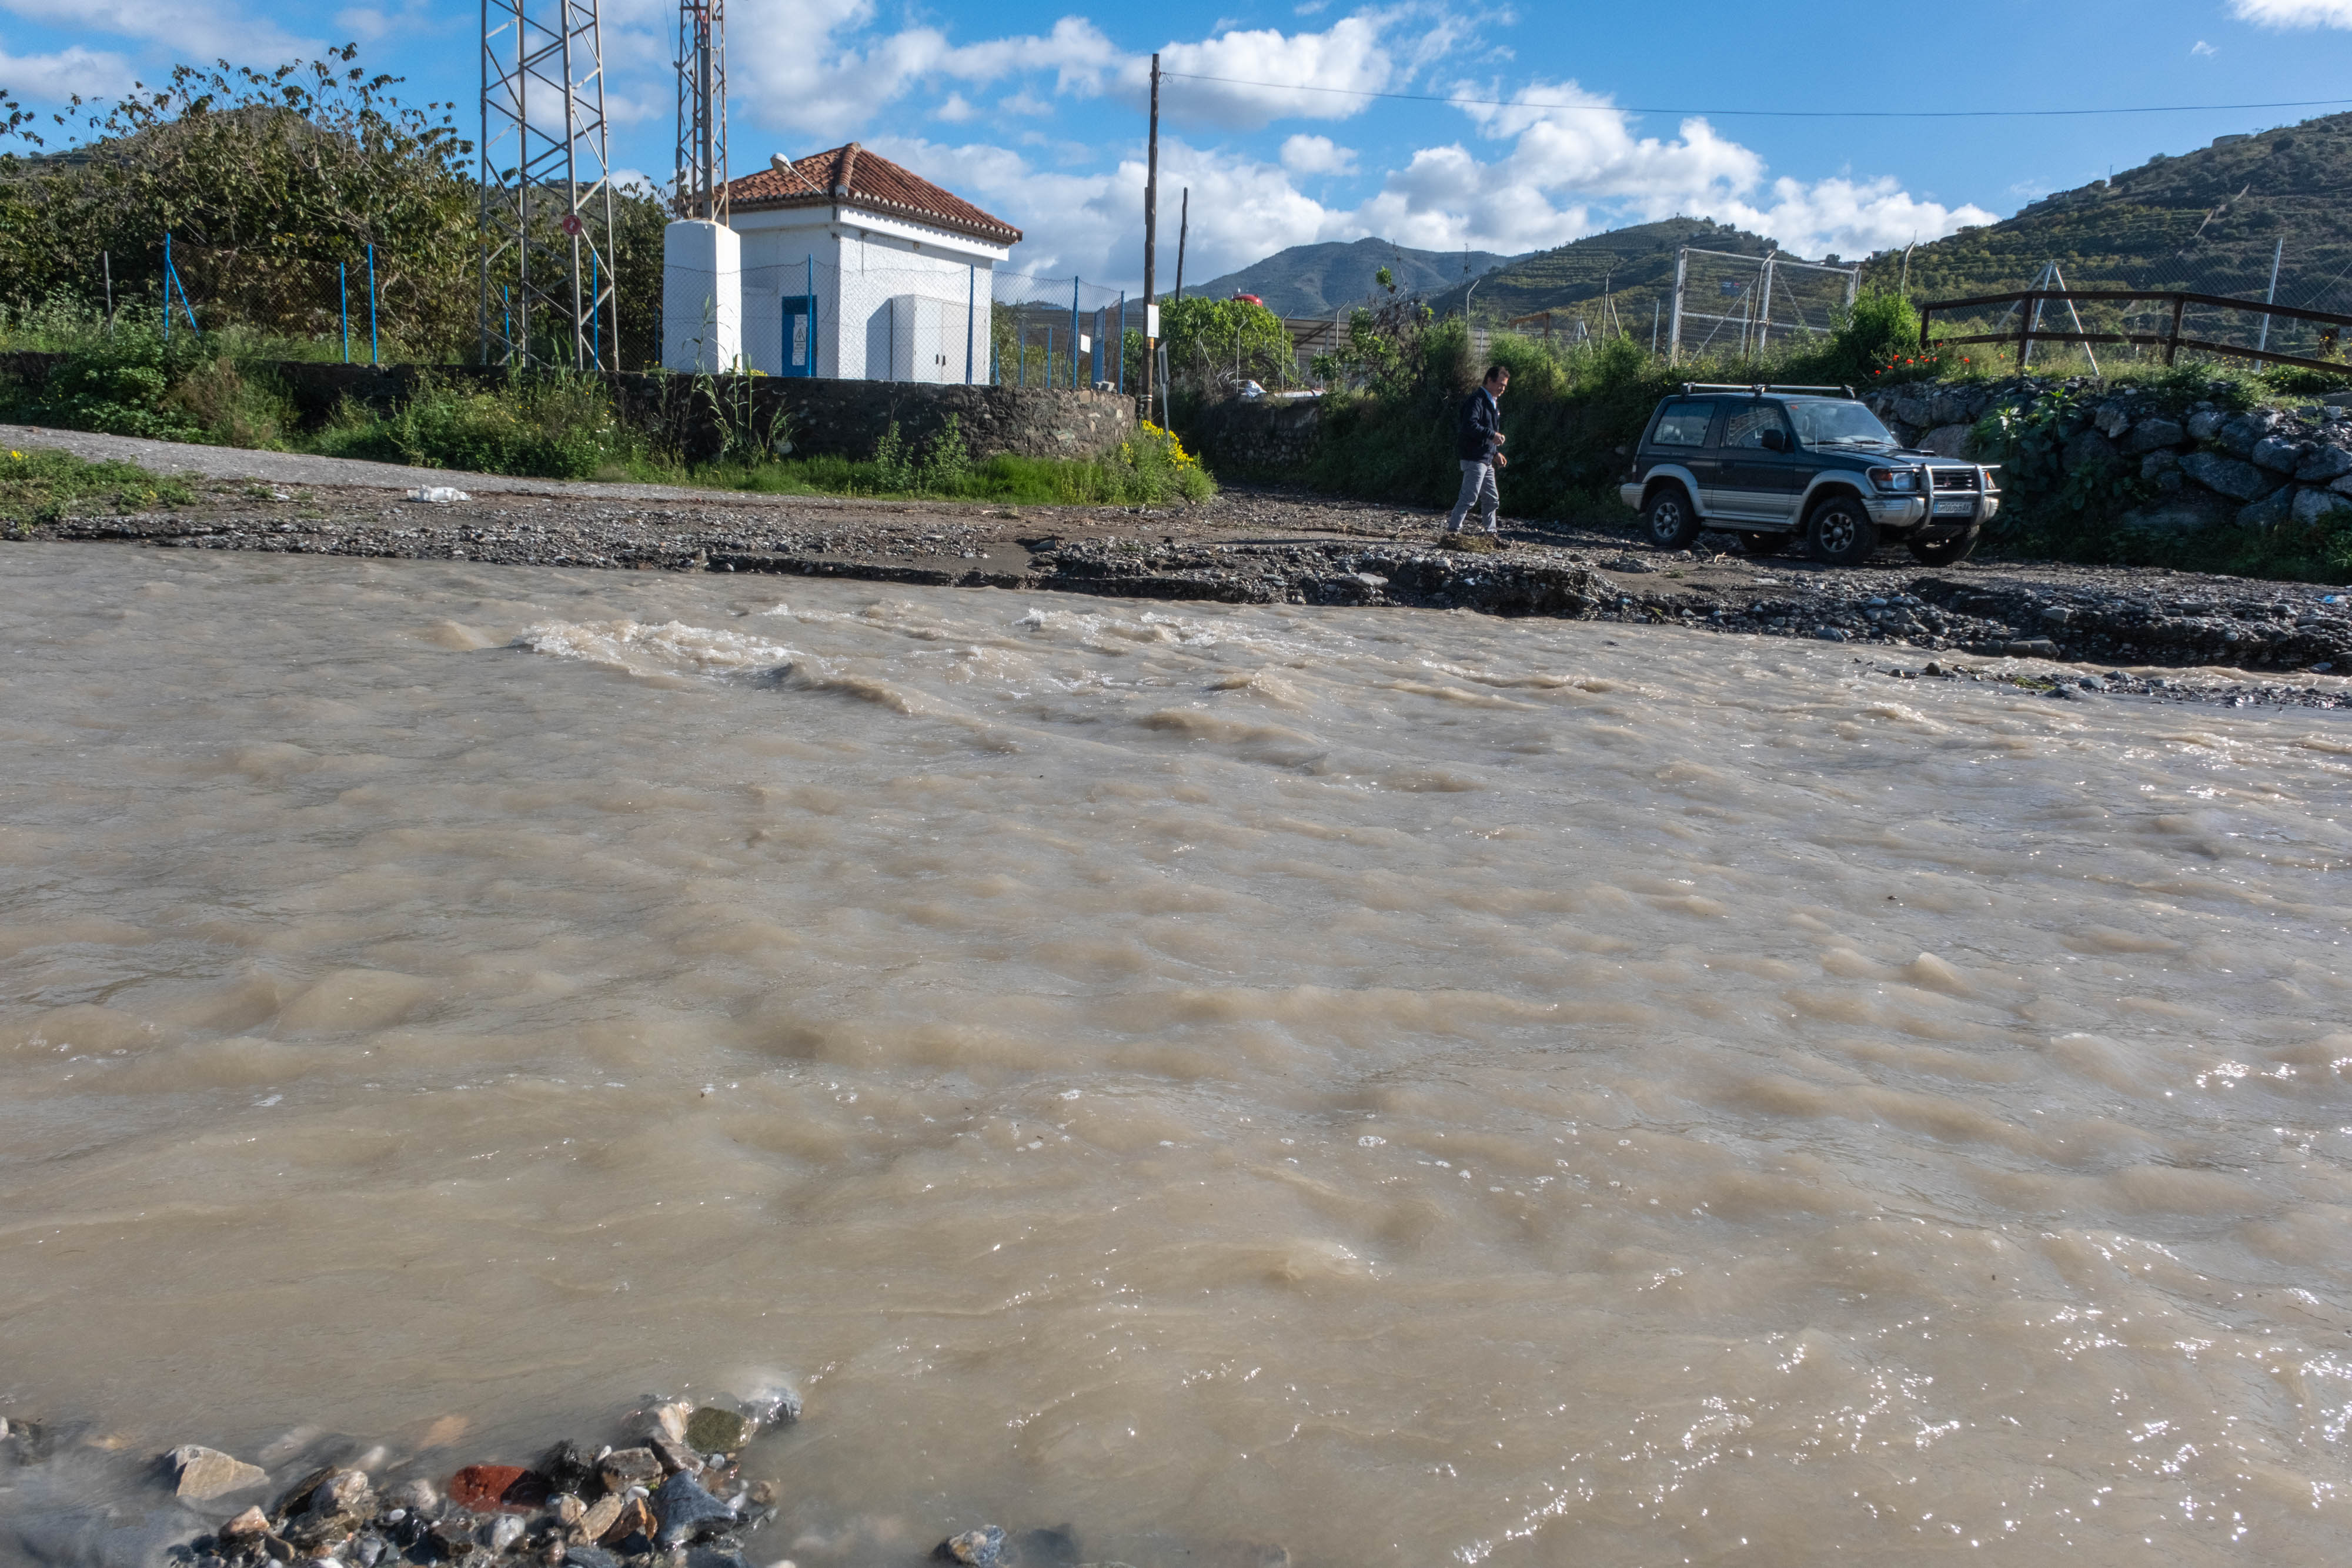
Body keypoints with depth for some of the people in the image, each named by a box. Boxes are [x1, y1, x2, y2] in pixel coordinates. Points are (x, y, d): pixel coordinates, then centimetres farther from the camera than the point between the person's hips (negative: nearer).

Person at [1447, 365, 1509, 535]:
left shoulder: (1494, 403, 18)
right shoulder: (1476, 400, -15)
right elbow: (1470, 425, -30)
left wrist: (1496, 453, 19)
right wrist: (1492, 435, -30)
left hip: (1487, 460, 10)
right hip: (1474, 458, -10)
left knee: (1492, 498, 15)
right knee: (1470, 497, -12)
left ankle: (1491, 530, 23)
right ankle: (1453, 528, -8)